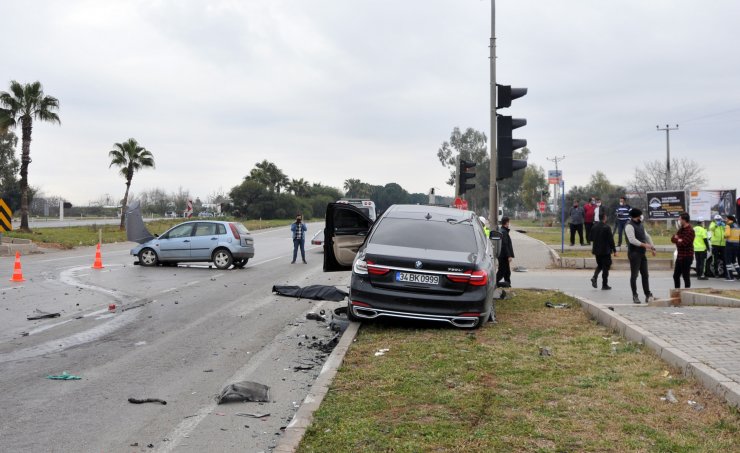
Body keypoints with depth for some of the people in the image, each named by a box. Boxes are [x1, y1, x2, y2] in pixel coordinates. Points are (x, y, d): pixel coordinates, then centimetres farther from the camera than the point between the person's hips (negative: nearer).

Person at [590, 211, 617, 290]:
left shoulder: (594, 227, 2)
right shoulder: (607, 227, -16)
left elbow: (592, 238, 10)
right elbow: (611, 240, -14)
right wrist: (614, 250, -8)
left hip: (596, 250, 6)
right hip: (605, 251, -6)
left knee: (599, 265, 20)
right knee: (606, 267, 4)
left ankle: (594, 277, -4)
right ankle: (604, 285, 7)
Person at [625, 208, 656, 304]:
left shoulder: (640, 225, 16)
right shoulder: (629, 226, -13)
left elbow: (647, 236, 21)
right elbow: (632, 240, -24)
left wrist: (652, 247, 13)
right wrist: (644, 245, -29)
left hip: (642, 253, 9)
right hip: (634, 254, -9)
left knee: (645, 275, 9)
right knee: (634, 275, -2)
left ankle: (648, 295, 13)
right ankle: (635, 296, 4)